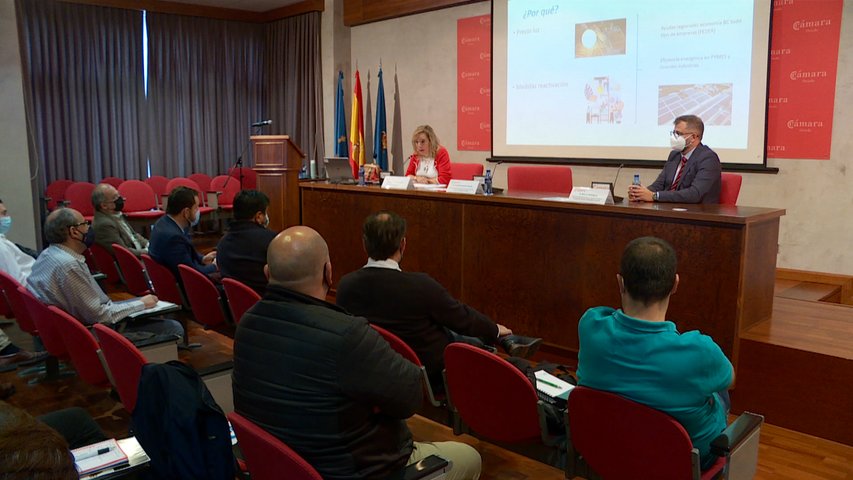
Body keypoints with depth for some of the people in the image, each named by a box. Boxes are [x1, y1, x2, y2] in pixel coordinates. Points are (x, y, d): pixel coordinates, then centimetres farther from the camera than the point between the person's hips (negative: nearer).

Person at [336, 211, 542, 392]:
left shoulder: (346, 285, -18)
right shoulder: (420, 286, -31)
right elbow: (463, 318, -13)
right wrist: (496, 329, 10)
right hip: (433, 373, -5)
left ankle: (509, 341, 37)